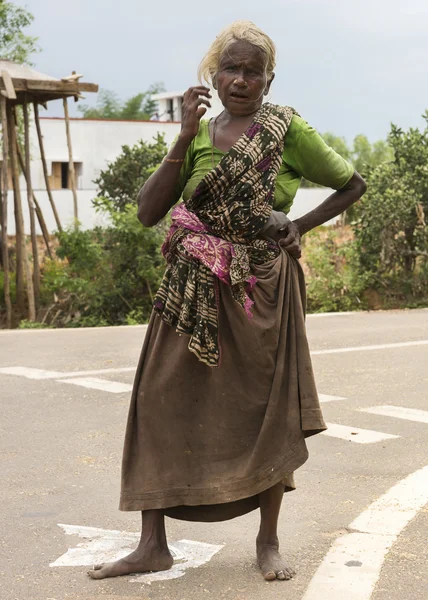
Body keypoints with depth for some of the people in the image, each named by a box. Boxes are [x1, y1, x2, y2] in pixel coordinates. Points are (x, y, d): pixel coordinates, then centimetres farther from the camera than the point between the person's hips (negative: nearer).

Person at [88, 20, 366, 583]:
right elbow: (148, 212, -4)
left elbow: (353, 184, 8)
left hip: (263, 287, -2)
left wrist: (300, 226, -2)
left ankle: (268, 539, 19)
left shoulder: (287, 129, -2)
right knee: (163, 401, -2)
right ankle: (152, 543, 7)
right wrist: (184, 138, -11)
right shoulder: (199, 133, 6)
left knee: (270, 405, 4)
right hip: (196, 288, 3)